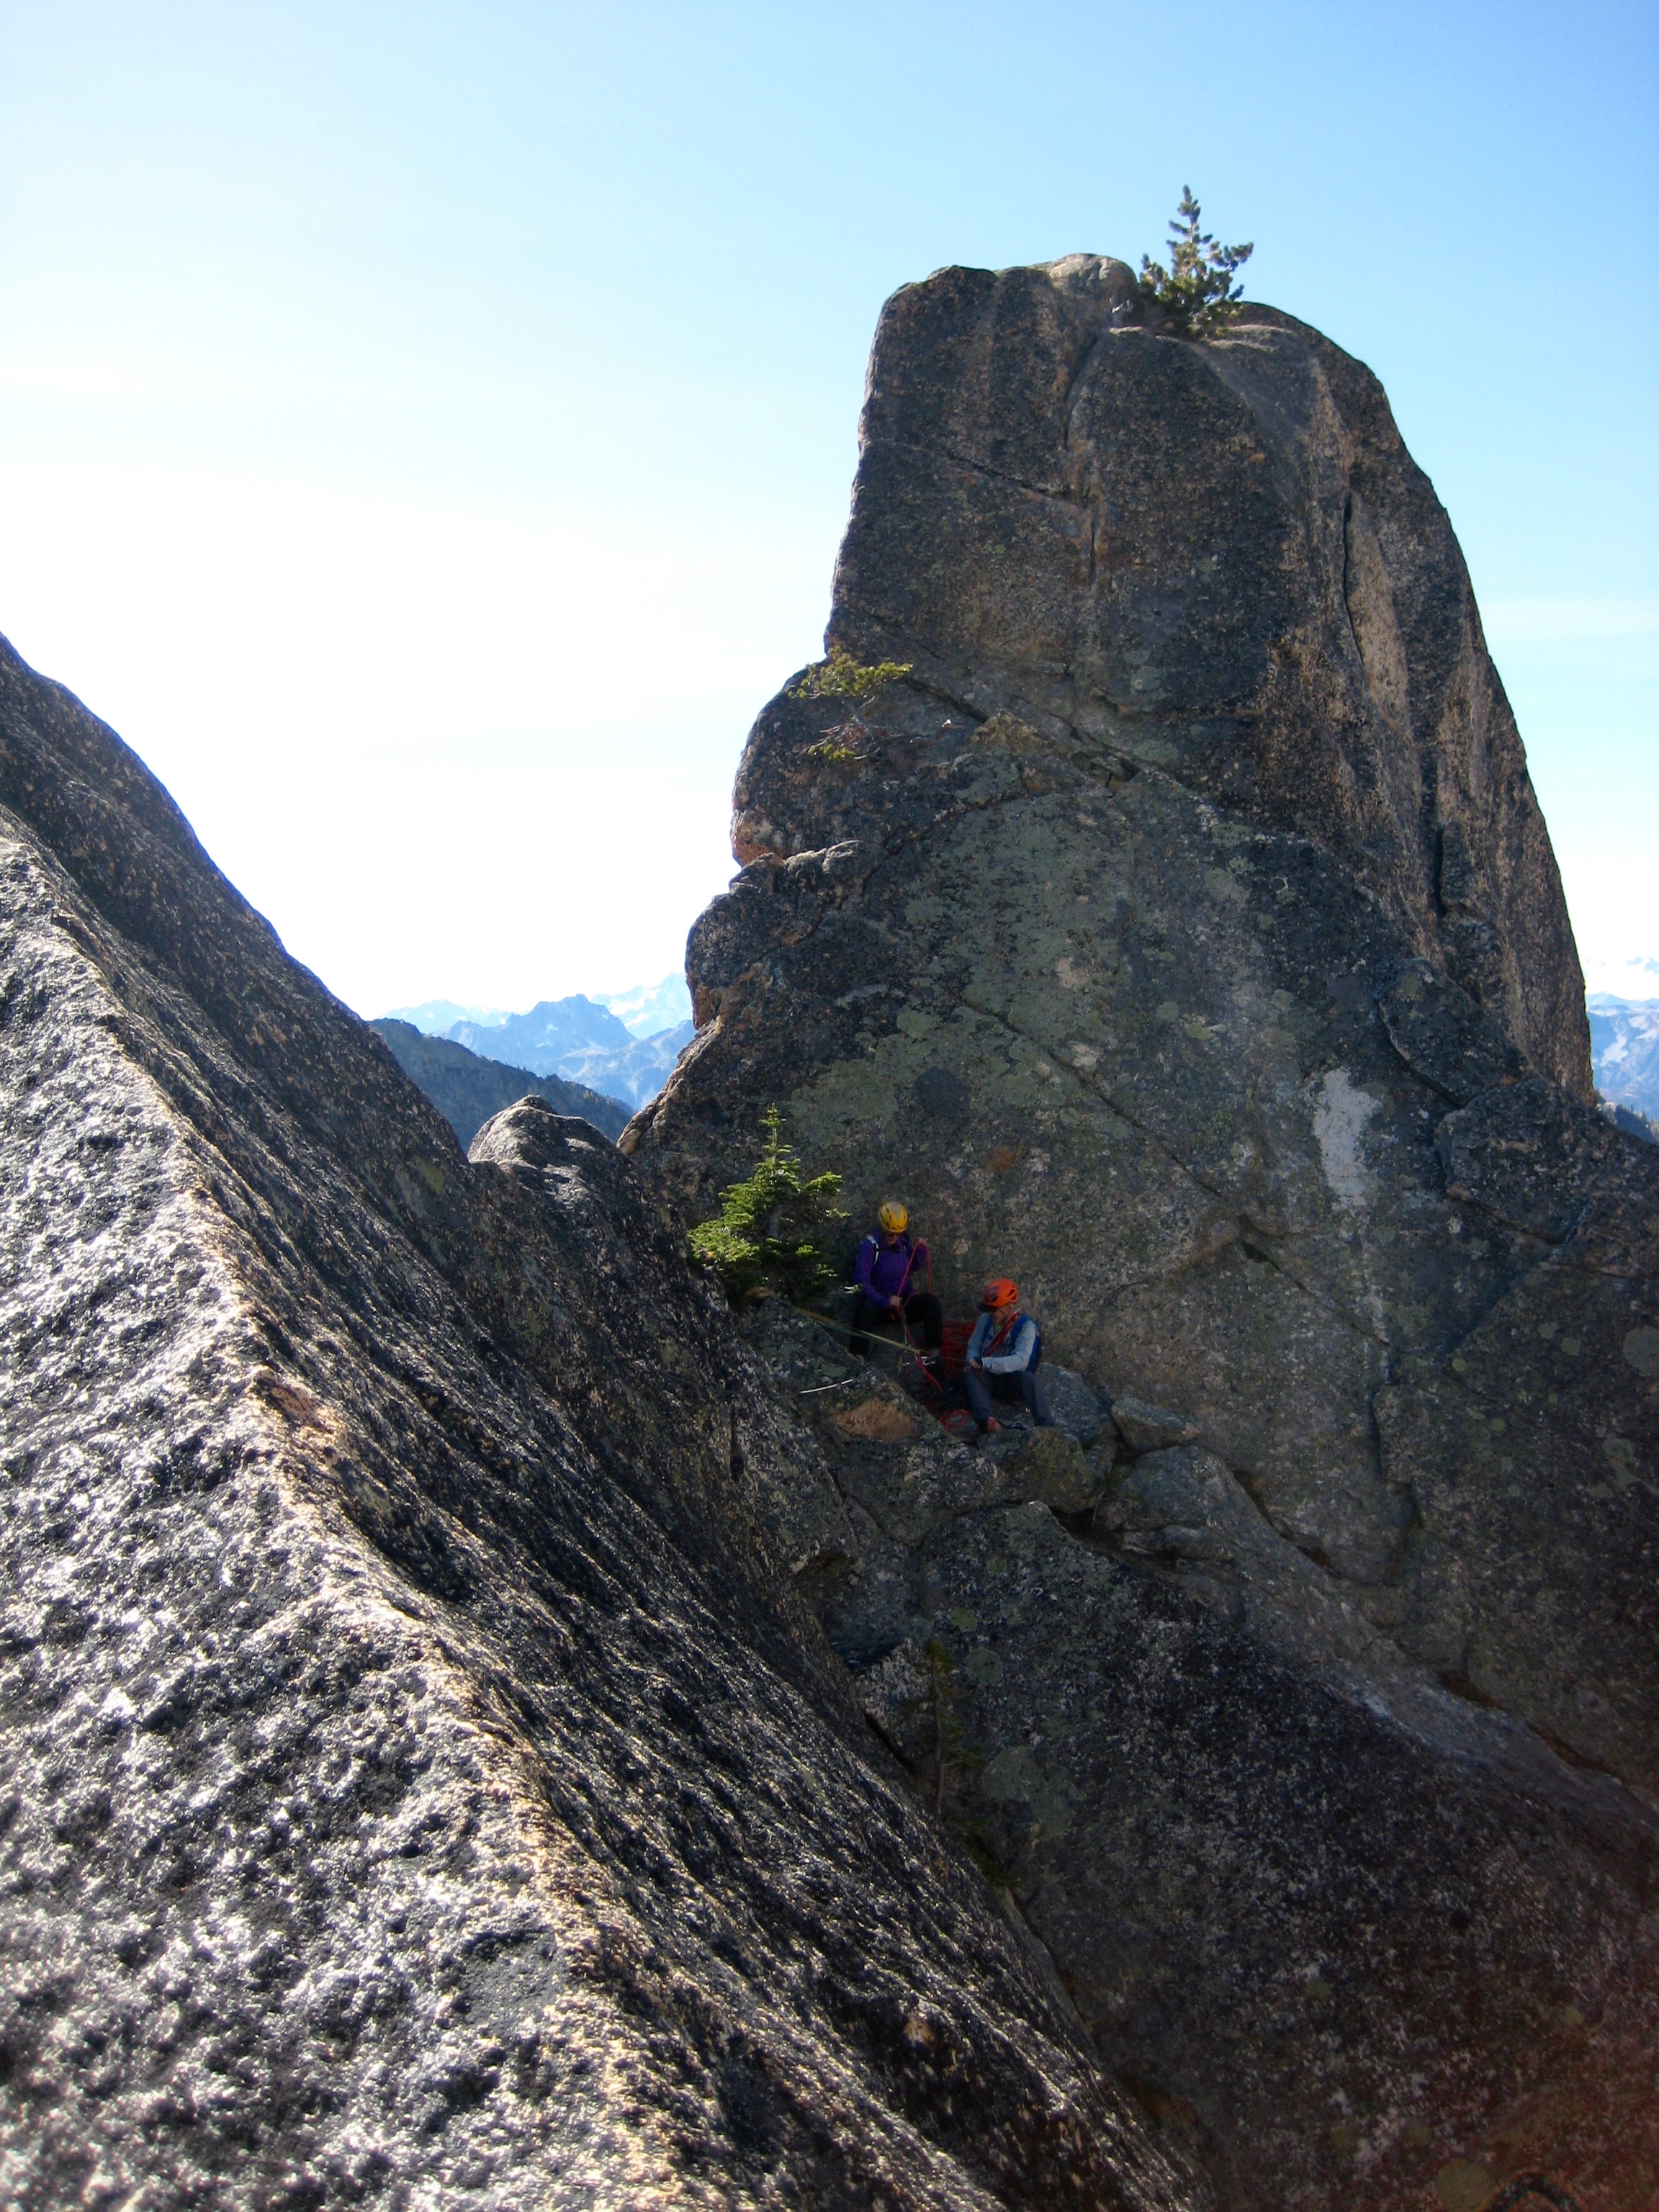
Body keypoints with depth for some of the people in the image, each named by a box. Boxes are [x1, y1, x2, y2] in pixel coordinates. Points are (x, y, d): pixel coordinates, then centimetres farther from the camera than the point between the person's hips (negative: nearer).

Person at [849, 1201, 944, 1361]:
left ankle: (933, 1353, -20)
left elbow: (916, 1267, 20)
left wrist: (921, 1250, -1)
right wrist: (885, 1301, -29)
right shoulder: (870, 1246, -12)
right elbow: (861, 1281, -19)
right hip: (879, 1306, -4)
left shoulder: (904, 1242, 3)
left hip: (904, 1304, 4)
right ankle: (859, 1358, -38)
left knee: (930, 1301, -22)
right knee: (864, 1308, -36)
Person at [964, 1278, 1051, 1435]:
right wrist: (973, 1362, -20)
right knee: (971, 1373, -30)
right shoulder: (985, 1320, 0)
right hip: (988, 1379, 3)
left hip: (1012, 1381, -3)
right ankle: (986, 1420, -49)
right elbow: (973, 1347, 6)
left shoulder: (1026, 1327, -14)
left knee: (1030, 1380, -35)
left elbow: (1020, 1361, -27)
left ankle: (1046, 1427, -39)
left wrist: (986, 1363, -36)